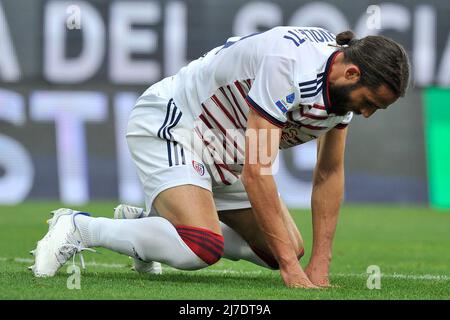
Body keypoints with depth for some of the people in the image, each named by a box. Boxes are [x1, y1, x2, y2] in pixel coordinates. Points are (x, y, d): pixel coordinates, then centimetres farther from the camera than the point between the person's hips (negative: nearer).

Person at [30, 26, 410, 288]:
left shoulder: (346, 84, -7)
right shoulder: (287, 64, -34)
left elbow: (329, 174, 1)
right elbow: (256, 174, -34)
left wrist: (319, 265, -6)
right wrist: (291, 267, -32)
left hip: (228, 154, 10)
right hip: (168, 127, -9)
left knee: (288, 248, 8)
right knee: (202, 249, -30)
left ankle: (153, 222, 21)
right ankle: (79, 227, -11)